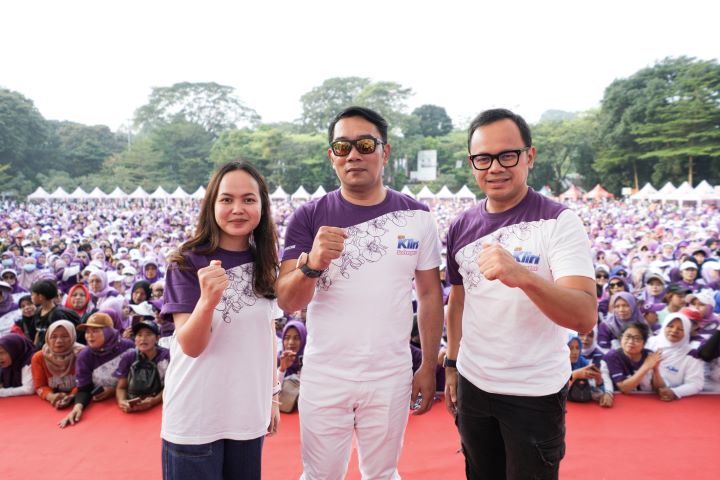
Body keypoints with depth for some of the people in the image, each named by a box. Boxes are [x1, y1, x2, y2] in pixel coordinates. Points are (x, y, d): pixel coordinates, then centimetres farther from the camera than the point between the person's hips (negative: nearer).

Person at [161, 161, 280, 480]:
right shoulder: (188, 263, -11)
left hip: (249, 413, 4)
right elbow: (190, 346, -17)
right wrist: (207, 301, -35)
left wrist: (272, 394, 13)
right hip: (195, 417, -4)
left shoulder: (263, 264, 1)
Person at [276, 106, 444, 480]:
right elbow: (286, 302, -10)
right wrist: (312, 263, -30)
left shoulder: (417, 217, -3)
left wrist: (429, 367, 4)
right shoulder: (308, 217, -6)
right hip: (323, 377, 0)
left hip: (391, 377, 1)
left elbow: (430, 295, 5)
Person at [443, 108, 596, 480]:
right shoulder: (462, 226, 0)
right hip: (471, 385, 5)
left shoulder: (559, 222, -15)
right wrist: (451, 364, 13)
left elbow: (585, 318, -25)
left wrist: (523, 276, -41)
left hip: (535, 394, -4)